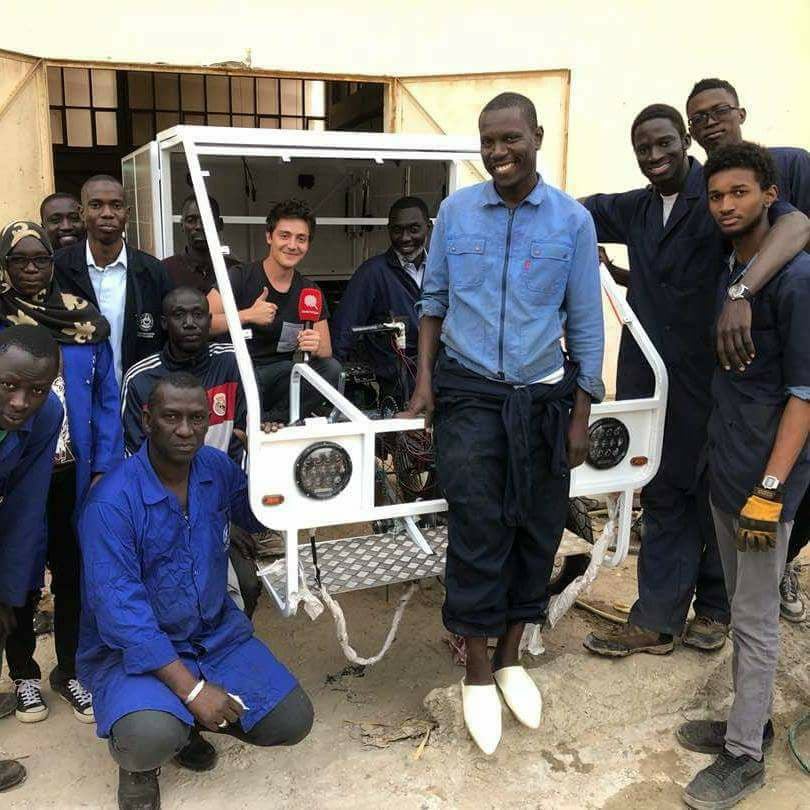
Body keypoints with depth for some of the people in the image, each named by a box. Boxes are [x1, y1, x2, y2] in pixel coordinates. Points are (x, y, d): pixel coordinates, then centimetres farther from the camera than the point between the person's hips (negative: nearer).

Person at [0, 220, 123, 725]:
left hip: (73, 473, 1)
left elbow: (106, 400, 2)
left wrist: (104, 468, -5)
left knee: (73, 572, 10)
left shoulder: (85, 323, 1)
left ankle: (70, 670, 26)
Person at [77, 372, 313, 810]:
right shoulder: (112, 502, -22)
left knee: (292, 721, -6)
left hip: (215, 633, 6)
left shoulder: (217, 467, -4)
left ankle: (184, 721, 19)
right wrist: (192, 688, -30)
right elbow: (118, 609, -26)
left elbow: (257, 518, 15)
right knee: (151, 737, -34)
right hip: (134, 647, -5)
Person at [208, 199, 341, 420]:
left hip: (281, 375, 4)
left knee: (331, 369, -20)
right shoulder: (240, 277, -4)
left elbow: (326, 350, 3)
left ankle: (271, 421, -16)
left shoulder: (309, 291, 8)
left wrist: (316, 347, -21)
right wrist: (247, 316, -25)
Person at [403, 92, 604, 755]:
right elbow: (434, 296, 10)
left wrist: (580, 416, 0)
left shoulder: (573, 220, -2)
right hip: (468, 394, 0)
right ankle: (478, 670, 16)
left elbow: (586, 323, 1)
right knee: (478, 530, -2)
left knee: (537, 529, 8)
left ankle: (511, 657, 28)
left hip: (543, 397, 1)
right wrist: (425, 377, 2)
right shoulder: (455, 211, 1)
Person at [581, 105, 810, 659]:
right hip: (652, 379, 5)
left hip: (711, 378, -5)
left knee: (714, 497, 8)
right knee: (664, 497, 11)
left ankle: (713, 609, 23)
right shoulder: (634, 210, 10)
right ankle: (656, 620, 21)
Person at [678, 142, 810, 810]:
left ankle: (745, 756, 16)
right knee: (741, 609, 18)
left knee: (755, 621, 3)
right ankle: (749, 720, 34)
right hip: (724, 471, 8)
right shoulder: (730, 273, 10)